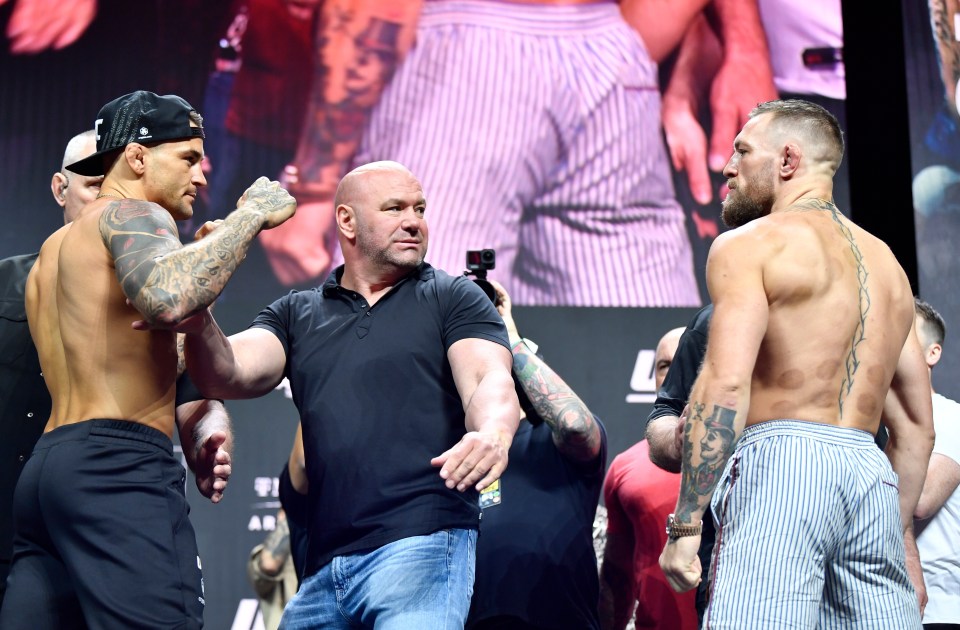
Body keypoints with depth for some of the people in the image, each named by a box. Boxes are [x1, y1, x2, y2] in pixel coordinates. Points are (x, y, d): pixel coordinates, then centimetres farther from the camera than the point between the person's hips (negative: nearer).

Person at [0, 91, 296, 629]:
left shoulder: (55, 251, 28)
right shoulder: (131, 214, -1)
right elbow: (167, 297, -24)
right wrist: (252, 214, -13)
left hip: (49, 465, 10)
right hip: (117, 468, -10)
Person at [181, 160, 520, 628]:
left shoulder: (454, 298, 9)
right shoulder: (296, 315, 18)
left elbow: (490, 381, -6)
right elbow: (229, 376, 3)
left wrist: (492, 434, -30)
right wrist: (199, 323, -20)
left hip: (421, 542, -4)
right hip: (323, 566, 4)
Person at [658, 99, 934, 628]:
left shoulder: (749, 243, 2)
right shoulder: (887, 262, 24)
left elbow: (726, 383, -13)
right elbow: (917, 426, 24)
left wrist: (685, 525, -12)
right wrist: (897, 533, 29)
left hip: (781, 463, -7)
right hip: (872, 471, 7)